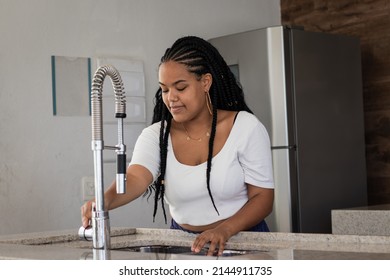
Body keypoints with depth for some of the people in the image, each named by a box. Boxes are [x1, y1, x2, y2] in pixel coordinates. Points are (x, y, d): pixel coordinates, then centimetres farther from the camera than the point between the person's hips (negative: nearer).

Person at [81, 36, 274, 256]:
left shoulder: (246, 127, -4)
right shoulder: (155, 135, 0)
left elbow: (263, 197, -5)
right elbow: (135, 178, -17)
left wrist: (225, 229, -22)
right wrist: (104, 201, -39)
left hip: (242, 238, -1)